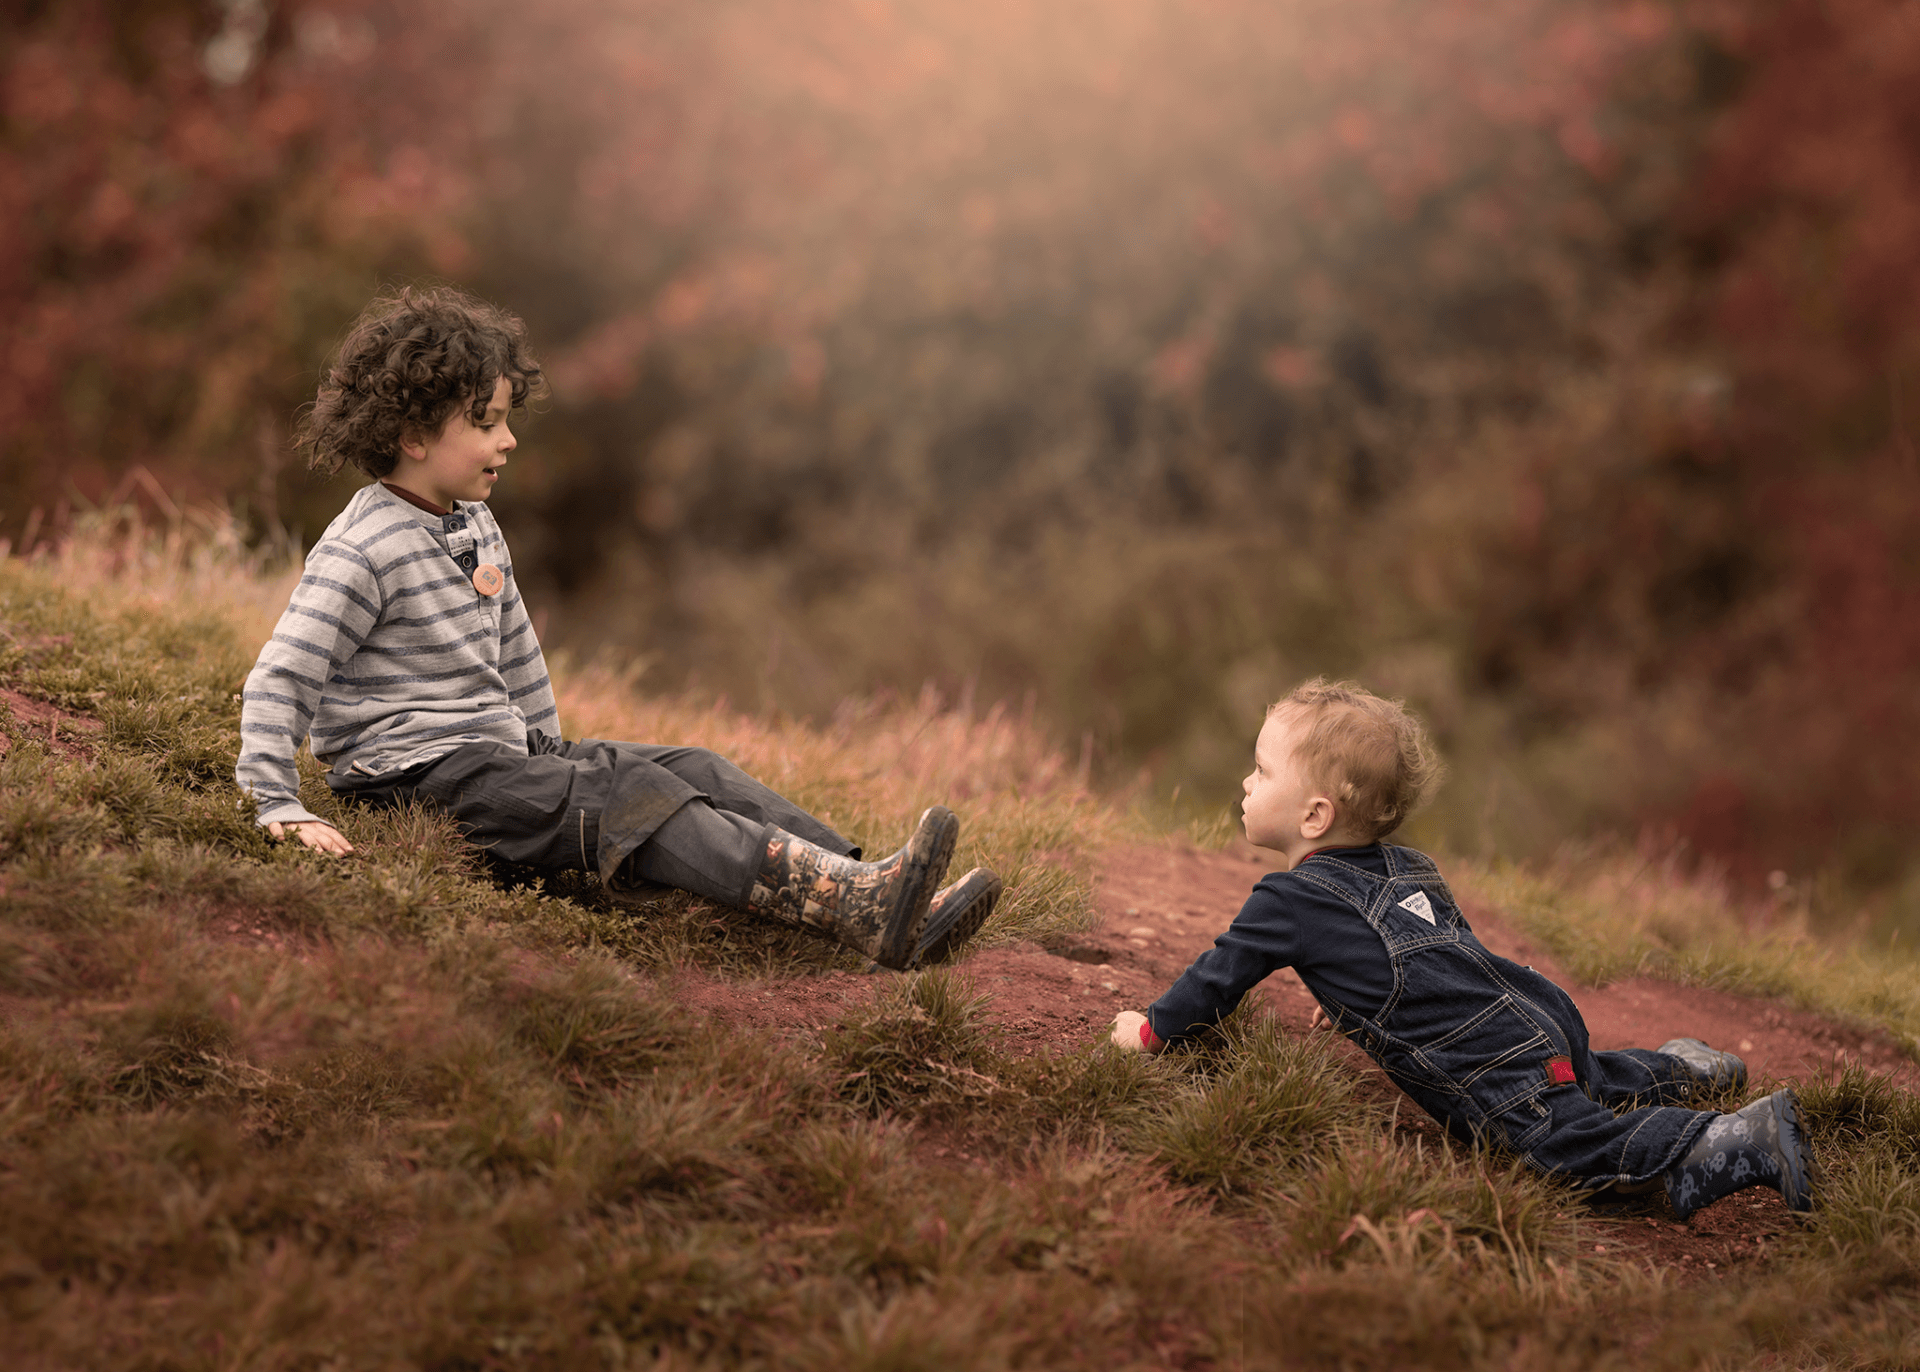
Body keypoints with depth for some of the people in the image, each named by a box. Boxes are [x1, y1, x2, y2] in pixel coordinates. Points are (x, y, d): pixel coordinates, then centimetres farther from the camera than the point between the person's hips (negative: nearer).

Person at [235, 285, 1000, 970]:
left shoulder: (476, 530, 14)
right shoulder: (360, 553, -14)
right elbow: (278, 682, -18)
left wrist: (550, 753, 27)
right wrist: (279, 808, -25)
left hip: (503, 756, 9)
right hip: (419, 775, -9)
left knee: (695, 771, -7)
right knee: (631, 796, -26)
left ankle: (873, 899, -20)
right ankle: (856, 905, -40)